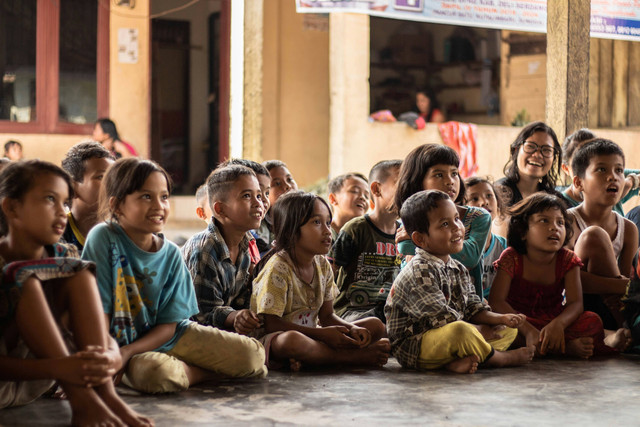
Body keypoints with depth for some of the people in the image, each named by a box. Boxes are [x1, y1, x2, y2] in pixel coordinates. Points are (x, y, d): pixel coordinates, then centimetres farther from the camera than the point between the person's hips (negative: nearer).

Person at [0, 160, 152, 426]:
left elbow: (103, 334, -6)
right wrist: (56, 367, -41)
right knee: (28, 278, -25)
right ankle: (82, 402, -33)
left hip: (35, 384, 5)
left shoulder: (62, 257, -1)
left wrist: (112, 356, -31)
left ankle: (106, 394, -26)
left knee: (77, 270, -12)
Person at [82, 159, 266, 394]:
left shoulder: (171, 254, -3)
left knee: (254, 355, -10)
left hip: (168, 337, 3)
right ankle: (217, 372, -9)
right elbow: (99, 309, -15)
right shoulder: (103, 238, -14)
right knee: (159, 373, -37)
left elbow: (169, 324, -4)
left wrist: (127, 352, -18)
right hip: (120, 340, -3)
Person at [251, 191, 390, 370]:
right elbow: (271, 324, -19)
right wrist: (322, 334, -22)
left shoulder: (322, 265, 6)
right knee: (291, 340, -44)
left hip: (309, 336, 8)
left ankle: (306, 359, -21)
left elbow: (327, 315, 11)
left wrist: (352, 329, -12)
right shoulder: (278, 268, -16)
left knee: (376, 325, 0)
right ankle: (355, 356, -22)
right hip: (273, 341, -8)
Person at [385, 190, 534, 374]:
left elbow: (473, 308, 12)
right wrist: (478, 331, -11)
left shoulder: (459, 270, 12)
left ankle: (458, 362, -19)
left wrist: (500, 318, -6)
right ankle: (501, 358, -7)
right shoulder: (419, 272, -19)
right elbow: (442, 319, -22)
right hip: (412, 349, -10)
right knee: (460, 331, -39)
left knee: (509, 330, 10)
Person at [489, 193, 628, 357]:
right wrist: (528, 330, -38)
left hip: (553, 323, 2)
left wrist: (558, 324, -40)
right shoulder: (512, 258, -12)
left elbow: (575, 303, -15)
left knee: (593, 321, -21)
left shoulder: (568, 260, -5)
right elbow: (496, 300, -22)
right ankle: (568, 346, -33)